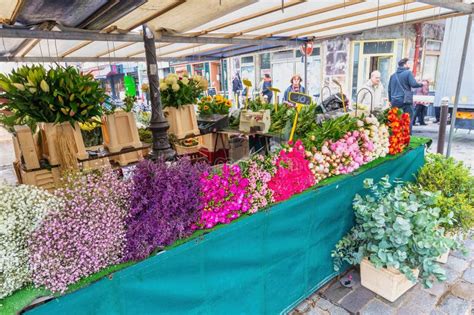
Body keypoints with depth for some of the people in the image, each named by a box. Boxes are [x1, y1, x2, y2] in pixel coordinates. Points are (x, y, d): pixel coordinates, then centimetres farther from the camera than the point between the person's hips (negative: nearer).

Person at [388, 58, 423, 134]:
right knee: (408, 120, 1)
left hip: (395, 101, 5)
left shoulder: (393, 75, 14)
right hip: (405, 100, -5)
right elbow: (414, 84, -13)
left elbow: (389, 88, 17)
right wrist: (421, 84, 6)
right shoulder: (408, 73, -4)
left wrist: (390, 100, 22)